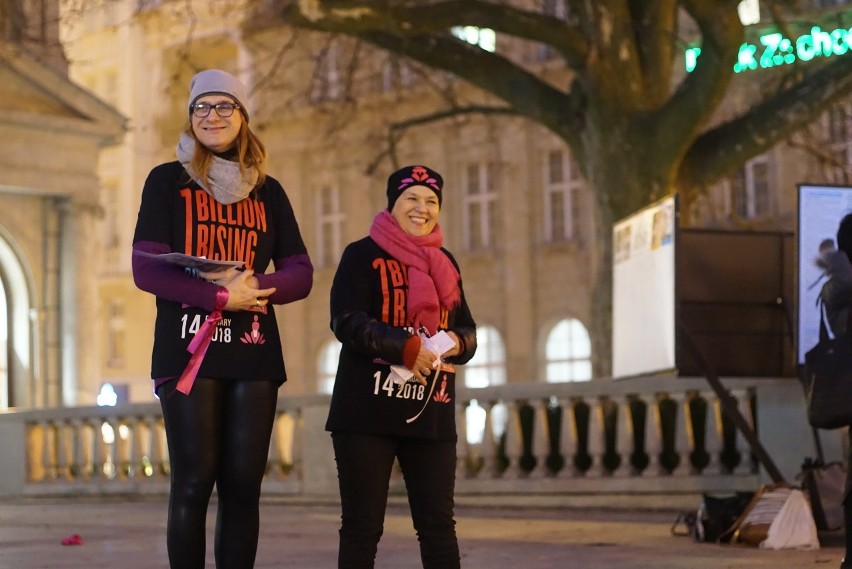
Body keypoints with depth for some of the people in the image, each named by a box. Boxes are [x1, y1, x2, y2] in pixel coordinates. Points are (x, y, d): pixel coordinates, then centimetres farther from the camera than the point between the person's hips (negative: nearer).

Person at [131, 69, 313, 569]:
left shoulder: (268, 191, 14)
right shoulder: (167, 181, 5)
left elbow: (301, 274, 8)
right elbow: (147, 268, -6)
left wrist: (253, 288, -13)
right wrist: (222, 295, -16)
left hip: (254, 352, 3)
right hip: (189, 348, -3)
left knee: (243, 484, 0)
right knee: (194, 482, -7)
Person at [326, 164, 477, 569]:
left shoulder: (445, 263, 17)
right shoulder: (363, 255, 1)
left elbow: (467, 328, 18)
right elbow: (346, 321, -11)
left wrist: (457, 342, -6)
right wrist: (406, 349, -20)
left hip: (431, 413, 5)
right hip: (369, 409, -5)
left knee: (438, 522, 2)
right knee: (362, 524, -2)